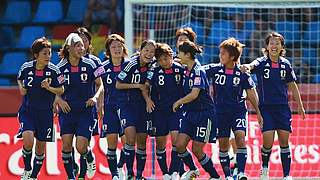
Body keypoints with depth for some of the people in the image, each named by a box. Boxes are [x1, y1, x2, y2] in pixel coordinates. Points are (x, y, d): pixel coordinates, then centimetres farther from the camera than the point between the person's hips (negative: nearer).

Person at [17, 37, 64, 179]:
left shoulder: (54, 70, -10)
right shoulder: (26, 67, -6)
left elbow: (61, 90, -1)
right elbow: (20, 79, 17)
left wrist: (49, 88, -18)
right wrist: (21, 88, -2)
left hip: (45, 112, 1)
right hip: (27, 110, -1)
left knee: (41, 146, 8)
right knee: (28, 140, -22)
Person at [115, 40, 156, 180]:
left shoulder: (152, 65, -1)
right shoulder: (130, 64, -13)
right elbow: (118, 85, -9)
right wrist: (137, 85, -14)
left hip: (142, 105, 5)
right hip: (127, 104, -5)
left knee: (142, 142, 6)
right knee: (130, 138, -19)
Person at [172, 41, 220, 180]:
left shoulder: (198, 71, -16)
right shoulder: (187, 71, 9)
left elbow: (194, 95, -20)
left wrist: (178, 102, -9)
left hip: (204, 114, -7)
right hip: (190, 113, 7)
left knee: (196, 149, -5)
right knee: (179, 144, -1)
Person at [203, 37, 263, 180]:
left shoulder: (242, 73, -7)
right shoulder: (215, 69, -4)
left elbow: (251, 93, 1)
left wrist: (258, 113, 5)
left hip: (238, 110, -2)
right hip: (220, 112, 2)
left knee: (240, 137, -20)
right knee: (223, 144, 4)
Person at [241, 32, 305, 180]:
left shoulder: (285, 64, 5)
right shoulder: (261, 63, -5)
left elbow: (292, 85, 15)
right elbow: (252, 65, -28)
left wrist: (300, 105, 16)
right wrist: (247, 67, -53)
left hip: (283, 107, 2)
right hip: (266, 107, -2)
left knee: (284, 141, 0)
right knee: (268, 141, -10)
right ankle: (264, 168, 17)